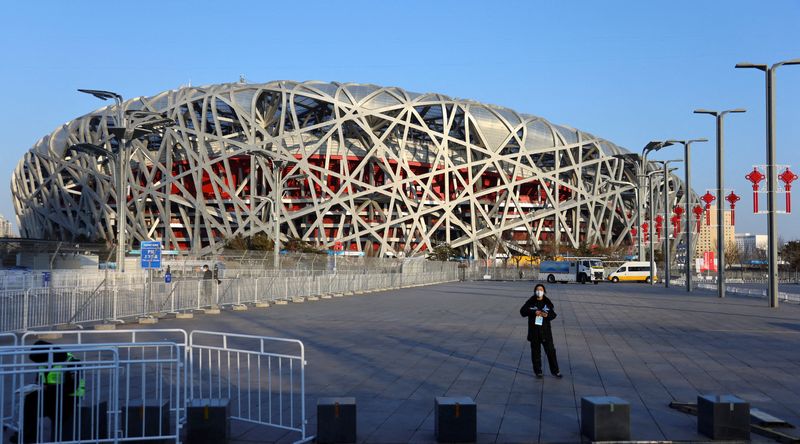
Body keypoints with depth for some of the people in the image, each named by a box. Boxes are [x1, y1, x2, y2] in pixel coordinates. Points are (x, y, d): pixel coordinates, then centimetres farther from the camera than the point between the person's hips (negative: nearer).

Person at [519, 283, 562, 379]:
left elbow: (553, 314, 1)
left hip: (545, 331, 0)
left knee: (551, 350, 2)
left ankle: (555, 371, 12)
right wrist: (534, 312, -21)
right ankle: (538, 371, 18)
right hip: (534, 331, 0)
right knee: (535, 351, 7)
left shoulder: (547, 302, 1)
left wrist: (547, 315, -22)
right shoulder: (530, 302, -1)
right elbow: (522, 311, -8)